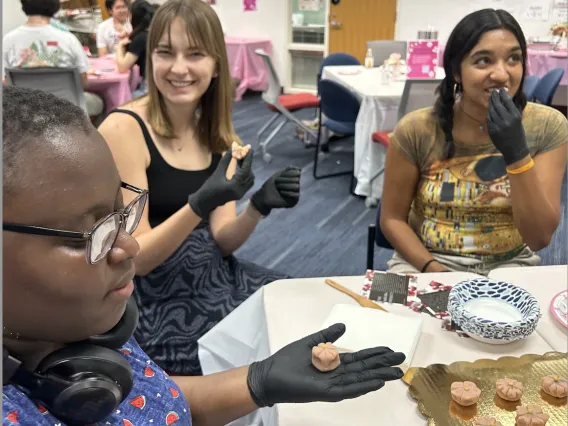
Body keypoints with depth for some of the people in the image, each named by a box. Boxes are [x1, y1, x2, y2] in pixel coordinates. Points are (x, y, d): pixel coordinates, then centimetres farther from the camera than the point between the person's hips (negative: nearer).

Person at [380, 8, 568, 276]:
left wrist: (517, 154, -24)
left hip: (509, 265, 1)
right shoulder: (417, 130, -13)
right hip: (426, 261, -1)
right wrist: (433, 270, -18)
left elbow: (540, 237, -13)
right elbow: (393, 219, -4)